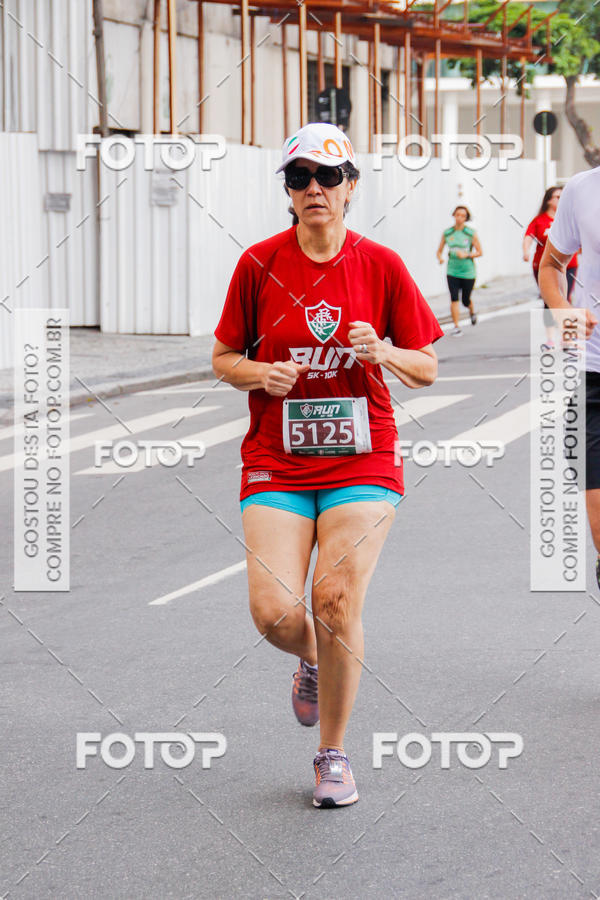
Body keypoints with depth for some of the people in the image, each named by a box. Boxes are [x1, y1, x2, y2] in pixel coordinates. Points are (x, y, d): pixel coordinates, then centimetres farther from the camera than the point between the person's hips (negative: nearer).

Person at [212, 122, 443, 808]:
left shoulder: (381, 265, 0)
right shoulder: (259, 263, 1)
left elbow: (426, 371, 5)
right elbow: (223, 358, 9)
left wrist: (383, 352, -15)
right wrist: (258, 373, -12)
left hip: (362, 459, -1)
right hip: (276, 462, 1)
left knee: (337, 600, -15)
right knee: (275, 612, -14)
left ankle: (333, 754, 5)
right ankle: (311, 661, 26)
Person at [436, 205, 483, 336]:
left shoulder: (471, 233, -4)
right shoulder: (447, 233, 2)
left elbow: (479, 252, -1)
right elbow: (439, 251, 9)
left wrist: (466, 255, -18)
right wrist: (440, 258, -14)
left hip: (468, 272, -1)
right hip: (452, 271, 1)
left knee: (465, 300, 7)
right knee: (454, 298, -12)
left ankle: (472, 311, 43)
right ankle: (456, 327, -7)